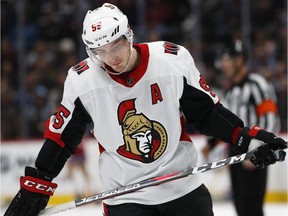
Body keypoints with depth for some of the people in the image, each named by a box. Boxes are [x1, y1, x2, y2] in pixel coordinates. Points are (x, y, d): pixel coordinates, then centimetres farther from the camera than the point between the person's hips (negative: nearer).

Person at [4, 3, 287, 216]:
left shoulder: (174, 60, -11)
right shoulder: (81, 80, -9)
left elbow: (206, 111, 1)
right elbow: (61, 136, 2)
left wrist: (244, 137, -9)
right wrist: (35, 185, 1)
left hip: (182, 185, 1)